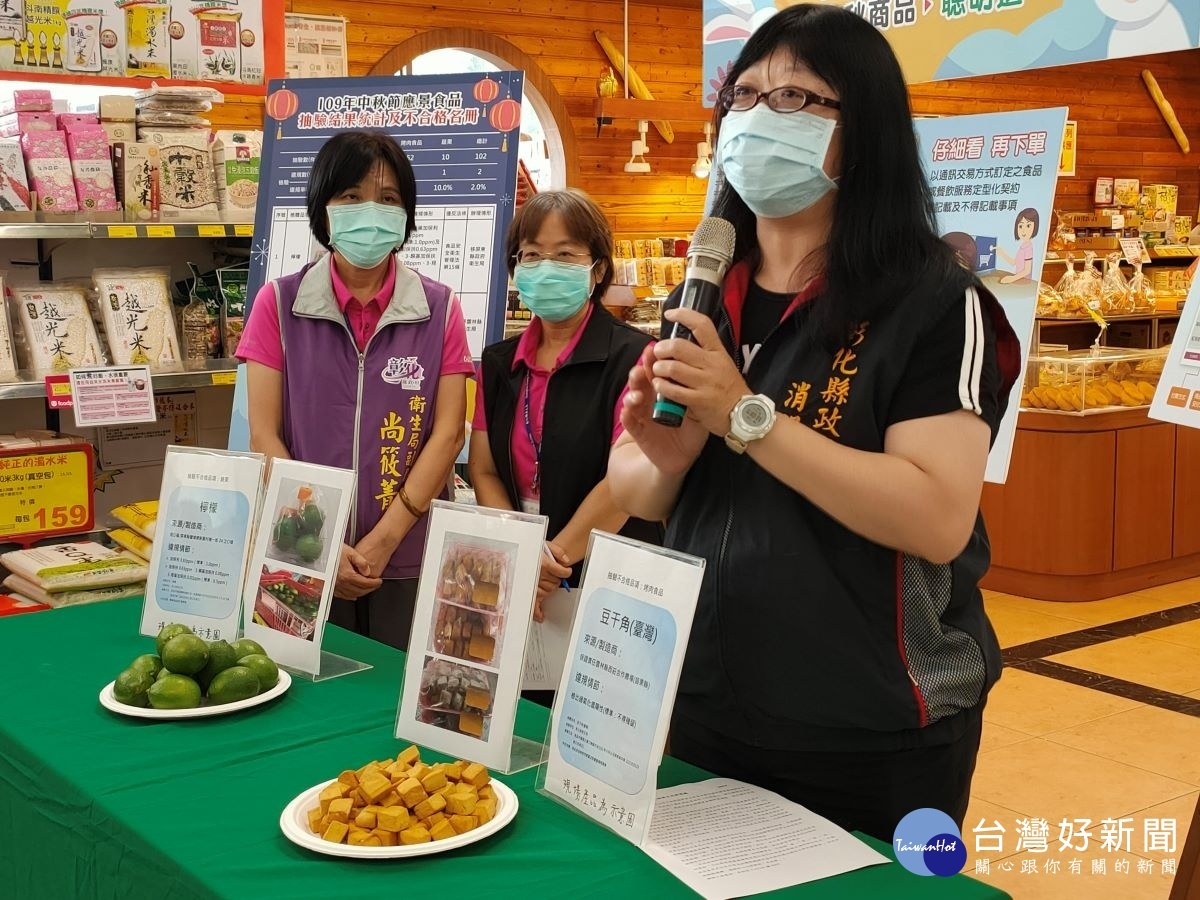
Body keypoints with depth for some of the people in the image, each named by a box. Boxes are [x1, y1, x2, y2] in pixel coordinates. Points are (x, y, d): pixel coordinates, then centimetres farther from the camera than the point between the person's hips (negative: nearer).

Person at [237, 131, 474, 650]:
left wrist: (383, 540, -11)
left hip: (410, 561, 0)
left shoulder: (438, 309, 2)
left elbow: (447, 433, -3)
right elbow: (264, 436, -2)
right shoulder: (279, 304, 1)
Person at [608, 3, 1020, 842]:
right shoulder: (706, 301, 5)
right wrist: (665, 460, -14)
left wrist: (745, 416, -25)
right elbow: (632, 493, 9)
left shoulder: (933, 304, -13)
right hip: (700, 717, 6)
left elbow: (939, 518, -24)